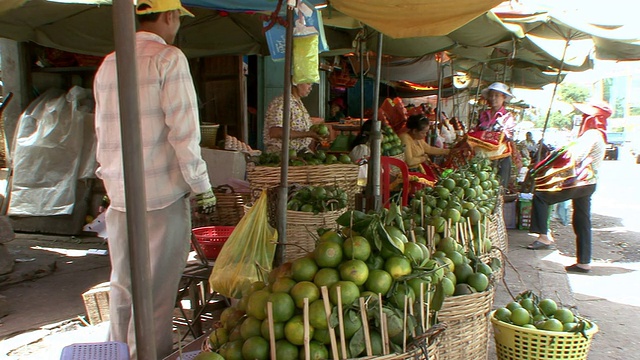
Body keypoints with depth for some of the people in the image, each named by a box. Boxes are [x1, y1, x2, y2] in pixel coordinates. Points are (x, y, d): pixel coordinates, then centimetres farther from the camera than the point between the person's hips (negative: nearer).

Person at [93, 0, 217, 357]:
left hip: (119, 194, 7)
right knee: (157, 291, 3)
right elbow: (183, 131, -14)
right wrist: (202, 186, -8)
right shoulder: (169, 58, -9)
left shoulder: (108, 64, 13)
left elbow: (102, 132, 17)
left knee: (123, 285, 17)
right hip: (162, 193, -7)